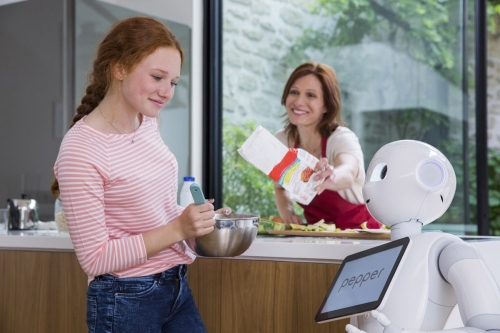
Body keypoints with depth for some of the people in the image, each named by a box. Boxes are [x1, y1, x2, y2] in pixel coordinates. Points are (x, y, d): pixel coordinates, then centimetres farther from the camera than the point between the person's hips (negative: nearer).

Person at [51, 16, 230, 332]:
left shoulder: (149, 122, 2)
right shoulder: (80, 149, -20)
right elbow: (96, 258, -18)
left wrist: (196, 218, -1)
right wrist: (177, 229, -23)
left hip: (177, 287, 7)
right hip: (125, 300, -7)